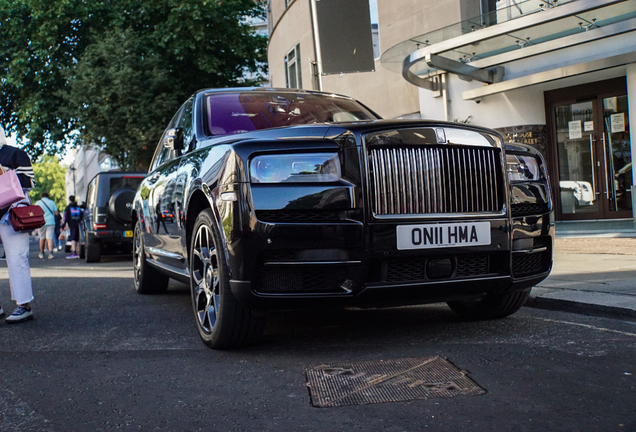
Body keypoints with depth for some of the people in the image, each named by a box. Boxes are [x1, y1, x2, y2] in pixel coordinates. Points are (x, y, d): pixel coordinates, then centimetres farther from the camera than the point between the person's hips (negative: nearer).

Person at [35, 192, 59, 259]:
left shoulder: (38, 203, 6)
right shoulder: (52, 202, 8)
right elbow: (56, 213, 4)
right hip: (50, 222, 0)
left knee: (42, 238, 13)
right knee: (49, 238, -7)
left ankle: (41, 253, 23)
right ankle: (50, 252, -23)